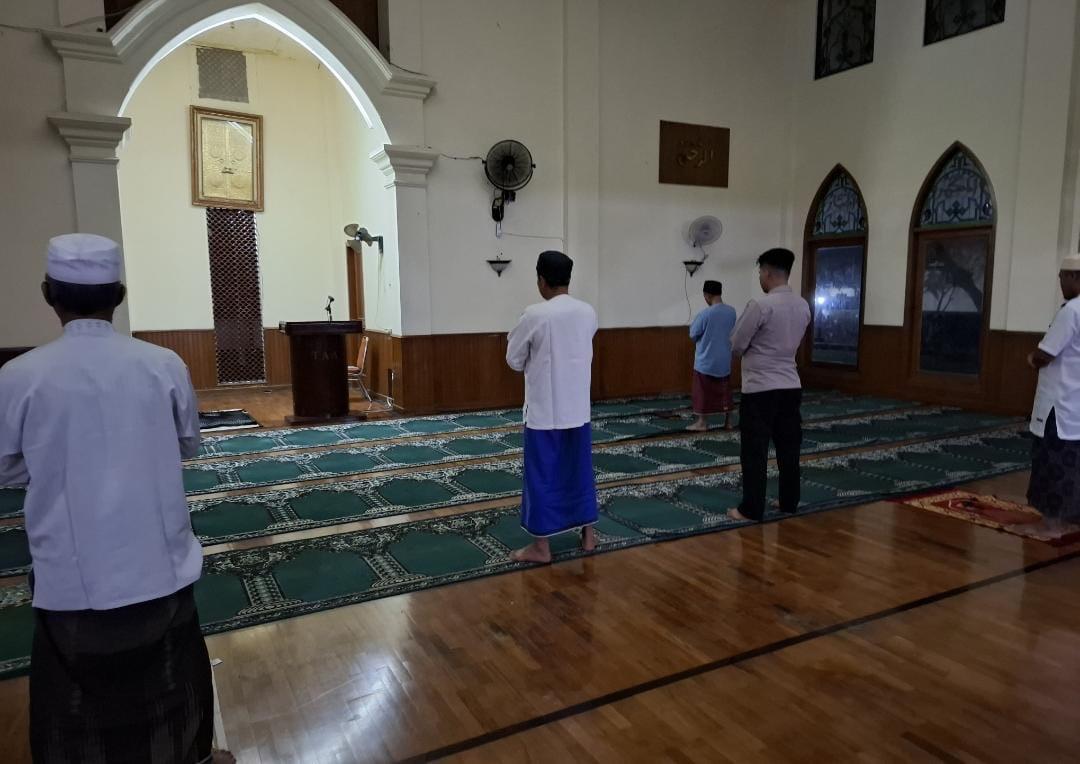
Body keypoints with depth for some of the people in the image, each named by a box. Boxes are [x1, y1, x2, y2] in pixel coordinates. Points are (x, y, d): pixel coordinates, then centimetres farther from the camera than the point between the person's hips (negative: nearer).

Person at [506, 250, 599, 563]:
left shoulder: (535, 315, -15)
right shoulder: (588, 312, 1)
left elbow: (515, 360, -4)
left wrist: (515, 340, 15)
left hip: (544, 409, -5)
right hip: (578, 407, 5)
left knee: (542, 476, 5)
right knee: (580, 471, 17)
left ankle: (540, 547, 13)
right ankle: (588, 535, 28)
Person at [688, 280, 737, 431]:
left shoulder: (705, 314, -19)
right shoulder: (732, 311, -2)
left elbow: (693, 334, -8)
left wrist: (695, 322, 9)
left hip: (706, 361, -5)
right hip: (724, 360, 5)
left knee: (703, 392, 6)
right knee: (725, 391, 14)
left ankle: (702, 422, 12)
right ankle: (728, 421, 19)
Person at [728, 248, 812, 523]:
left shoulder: (760, 305, -17)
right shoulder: (803, 306, 6)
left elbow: (736, 345, -10)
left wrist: (750, 348, 10)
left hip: (760, 389, -7)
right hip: (791, 386, 7)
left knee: (754, 451, 1)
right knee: (789, 447, 14)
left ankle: (752, 510, 6)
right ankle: (789, 503, 24)